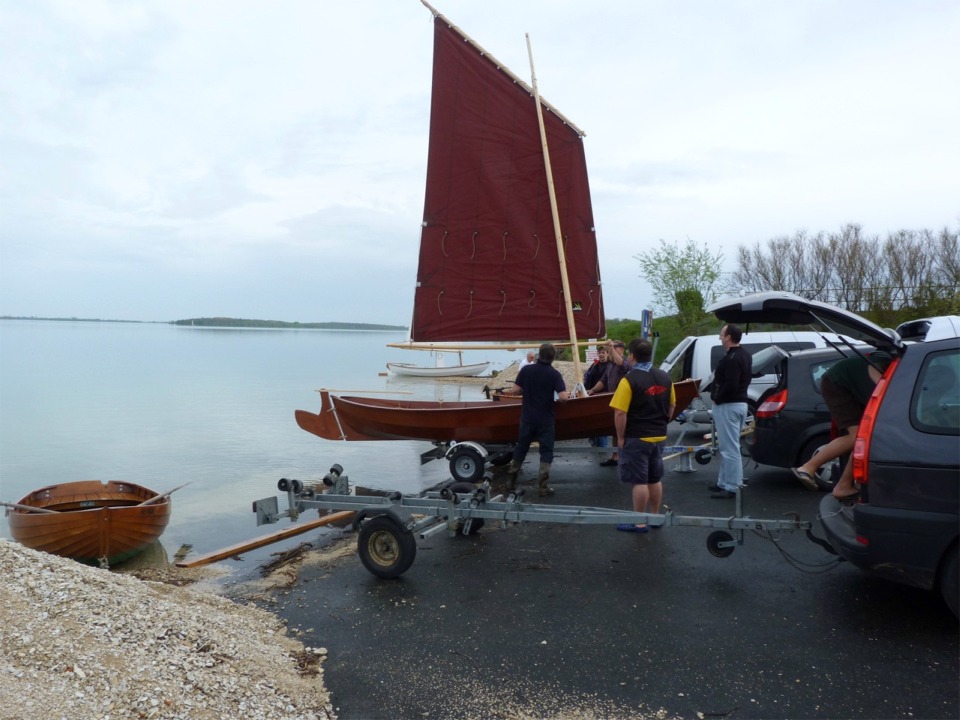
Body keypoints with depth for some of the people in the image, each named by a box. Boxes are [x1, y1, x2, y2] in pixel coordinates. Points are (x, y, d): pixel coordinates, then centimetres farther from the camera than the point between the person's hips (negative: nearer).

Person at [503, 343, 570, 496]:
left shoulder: (526, 370, -4)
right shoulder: (554, 374, -10)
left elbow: (516, 390, -4)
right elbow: (563, 397, -17)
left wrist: (507, 391, 17)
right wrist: (567, 395, 4)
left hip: (527, 417, 3)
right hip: (545, 419, -3)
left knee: (521, 448, 16)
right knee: (546, 452, 6)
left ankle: (510, 480, 26)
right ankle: (542, 486, 2)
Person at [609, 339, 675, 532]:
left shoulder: (630, 380, -18)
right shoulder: (665, 377, 3)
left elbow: (620, 413, -20)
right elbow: (671, 405, 13)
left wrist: (620, 437, -10)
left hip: (636, 438, -7)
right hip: (659, 437, 7)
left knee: (639, 481, 1)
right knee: (655, 479, 17)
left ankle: (639, 523, 9)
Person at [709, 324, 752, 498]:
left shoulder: (731, 358, -22)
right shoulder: (745, 355, 12)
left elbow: (730, 385, -27)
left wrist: (717, 398, -13)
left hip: (728, 406, -11)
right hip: (740, 402, 11)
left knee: (729, 448, -5)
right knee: (730, 446, 17)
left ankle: (731, 487, 0)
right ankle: (724, 483, 26)